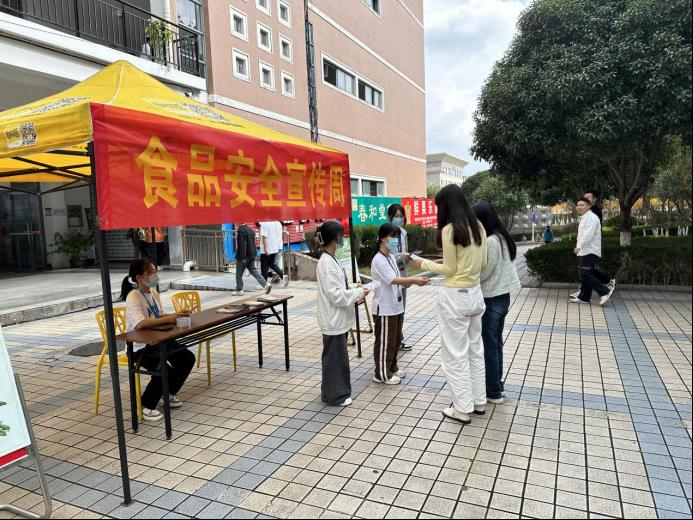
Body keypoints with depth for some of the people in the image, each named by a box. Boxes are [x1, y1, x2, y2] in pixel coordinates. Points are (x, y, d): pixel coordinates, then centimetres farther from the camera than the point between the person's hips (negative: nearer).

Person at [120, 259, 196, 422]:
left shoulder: (153, 292, 5)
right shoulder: (133, 297, -21)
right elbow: (140, 323, -36)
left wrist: (175, 316, -13)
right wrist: (168, 319, -40)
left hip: (157, 341, 8)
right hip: (139, 347, -8)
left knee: (188, 358, -2)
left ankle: (169, 394, 18)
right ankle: (147, 405, -2)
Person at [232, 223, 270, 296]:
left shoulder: (241, 230, -18)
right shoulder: (250, 230, 11)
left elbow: (242, 244, -22)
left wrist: (242, 257, -22)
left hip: (245, 256, -8)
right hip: (252, 255, 9)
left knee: (239, 274, 5)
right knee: (253, 271, 10)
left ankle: (239, 290, 14)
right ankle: (266, 284, -2)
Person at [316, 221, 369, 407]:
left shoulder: (331, 259, 9)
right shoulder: (327, 262, -22)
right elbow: (335, 295, -24)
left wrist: (354, 295, 3)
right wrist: (358, 292, -15)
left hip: (338, 318, 10)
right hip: (333, 320, -10)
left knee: (338, 356, 20)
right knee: (334, 357, 4)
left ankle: (335, 390, 34)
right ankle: (334, 395, 18)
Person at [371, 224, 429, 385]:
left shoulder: (392, 257, 10)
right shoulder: (378, 260, -19)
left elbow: (398, 279, 11)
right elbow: (394, 280, -27)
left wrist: (412, 280, -8)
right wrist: (414, 280, -33)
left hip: (396, 306, 9)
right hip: (384, 308, -9)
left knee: (396, 340, 19)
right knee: (385, 342, 3)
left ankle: (392, 368, 34)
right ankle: (382, 374, 16)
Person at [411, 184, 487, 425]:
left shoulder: (449, 230, -16)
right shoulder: (478, 227, 6)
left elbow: (449, 270, -12)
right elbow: (483, 263, 12)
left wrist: (425, 264, 3)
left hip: (455, 297, -8)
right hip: (475, 294, 8)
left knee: (455, 355, 4)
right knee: (475, 349, 19)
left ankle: (463, 410, 14)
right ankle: (479, 401, 31)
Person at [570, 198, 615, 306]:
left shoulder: (591, 217, -13)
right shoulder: (584, 218, 20)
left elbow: (588, 233, -25)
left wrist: (579, 246, -33)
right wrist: (580, 248, 24)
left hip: (590, 252, -10)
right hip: (585, 252, 10)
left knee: (585, 274, -14)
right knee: (585, 275, 11)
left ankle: (605, 291, -8)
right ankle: (583, 297, 16)